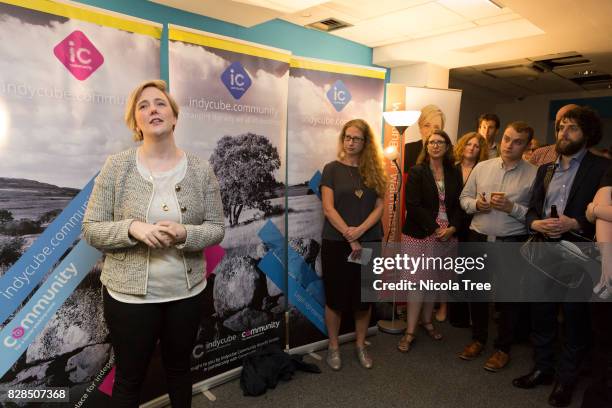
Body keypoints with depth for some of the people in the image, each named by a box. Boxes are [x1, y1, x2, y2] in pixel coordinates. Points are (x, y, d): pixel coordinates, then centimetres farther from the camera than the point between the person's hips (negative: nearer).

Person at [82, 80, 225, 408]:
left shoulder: (201, 170, -4)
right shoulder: (116, 166, -7)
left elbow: (216, 229, -2)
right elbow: (91, 229, -6)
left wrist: (184, 233, -22)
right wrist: (132, 228, -24)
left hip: (187, 291, 2)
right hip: (129, 294, -1)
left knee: (179, 368, 23)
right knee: (129, 378, 16)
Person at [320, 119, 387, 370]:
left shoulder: (374, 170, 7)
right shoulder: (332, 169, -2)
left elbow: (379, 207, 1)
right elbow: (328, 209, -9)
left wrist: (360, 230, -14)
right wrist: (349, 237, -14)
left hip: (369, 243, 3)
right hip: (336, 243, -3)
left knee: (364, 297, 11)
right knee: (336, 296, 6)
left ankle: (360, 345, 29)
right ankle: (333, 347, 23)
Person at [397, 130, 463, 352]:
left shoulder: (454, 173, 9)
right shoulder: (417, 172, -4)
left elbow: (458, 204, 8)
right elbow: (413, 205, -12)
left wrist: (452, 228, -8)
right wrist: (435, 228, -15)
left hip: (445, 235, 4)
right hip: (420, 234, -4)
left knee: (434, 281, 12)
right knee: (418, 282, -3)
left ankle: (427, 321, 30)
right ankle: (410, 332, 6)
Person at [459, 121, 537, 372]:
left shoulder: (534, 174, -6)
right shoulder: (482, 167, 4)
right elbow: (464, 197, 8)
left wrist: (511, 207, -22)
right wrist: (476, 204, -12)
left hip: (512, 244, -3)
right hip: (478, 239, 4)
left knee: (509, 297, 10)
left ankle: (503, 348, 29)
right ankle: (478, 339, 36)